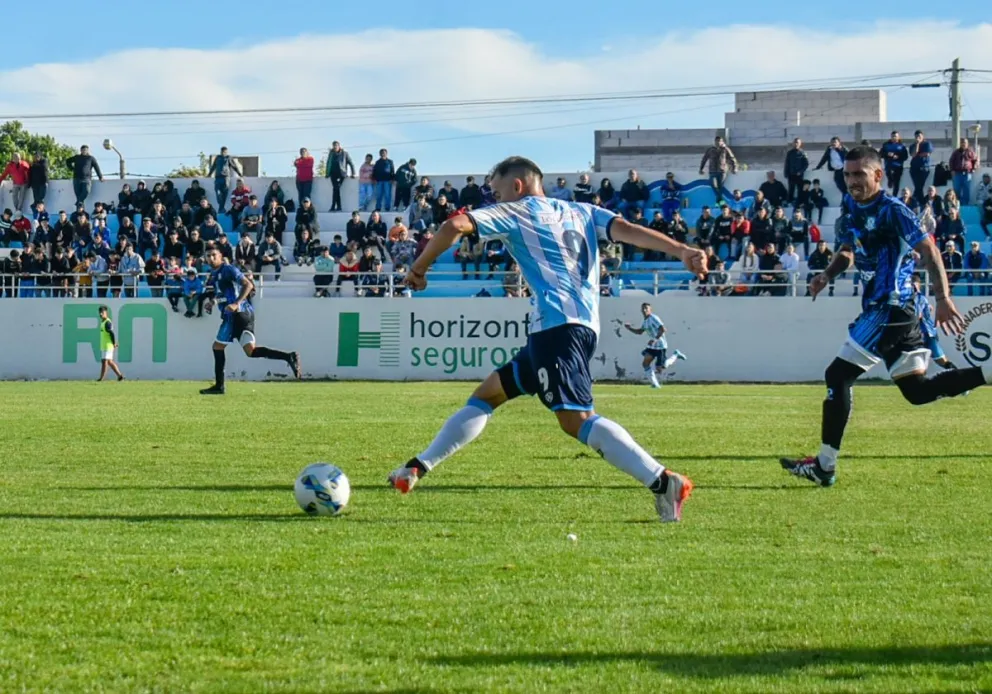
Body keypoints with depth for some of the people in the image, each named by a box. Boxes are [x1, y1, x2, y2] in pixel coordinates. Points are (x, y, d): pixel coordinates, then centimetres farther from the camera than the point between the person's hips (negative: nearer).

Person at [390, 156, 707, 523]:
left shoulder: (516, 212, 7)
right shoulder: (582, 213, 23)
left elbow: (454, 226, -5)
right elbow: (627, 229, 7)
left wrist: (419, 267, 10)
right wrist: (680, 250, -7)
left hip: (556, 324, -9)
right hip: (584, 325, 9)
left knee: (575, 419, -20)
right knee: (487, 394, 19)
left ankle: (664, 482, -33)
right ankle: (417, 468, 22)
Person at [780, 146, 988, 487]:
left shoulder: (892, 210, -15)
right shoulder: (853, 207, 11)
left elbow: (929, 251, -19)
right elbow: (848, 250, 25)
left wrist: (943, 298, -27)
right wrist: (828, 274, 5)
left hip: (889, 308, -10)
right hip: (890, 309, 10)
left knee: (838, 376, -8)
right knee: (917, 390, 12)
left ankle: (824, 466, -4)